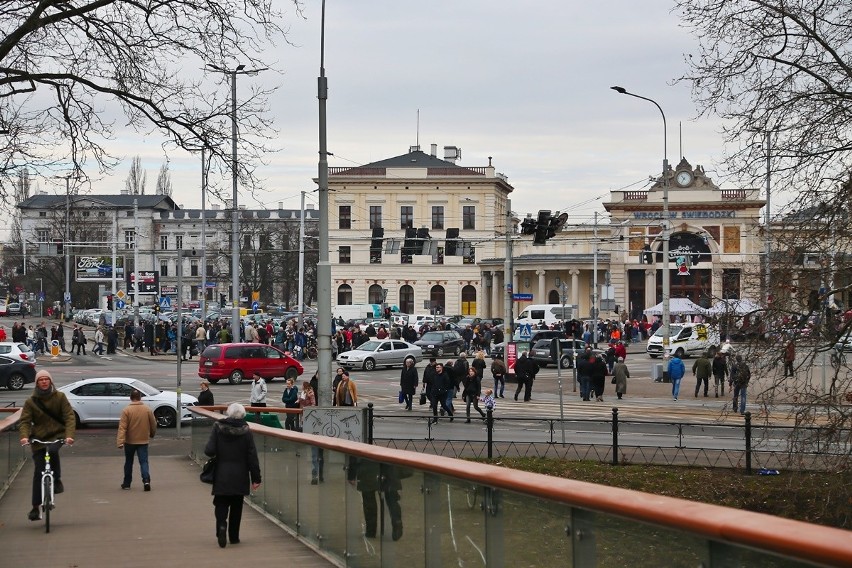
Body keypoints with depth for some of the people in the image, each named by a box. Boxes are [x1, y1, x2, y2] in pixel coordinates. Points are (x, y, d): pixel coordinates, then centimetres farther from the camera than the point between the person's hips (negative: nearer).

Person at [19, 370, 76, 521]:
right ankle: (35, 508, 7)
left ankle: (57, 480, -13)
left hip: (57, 435, -1)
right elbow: (25, 421, -6)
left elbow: (69, 417, -8)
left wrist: (69, 435, -24)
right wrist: (24, 436, -27)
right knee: (38, 472, -1)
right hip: (39, 439, 1)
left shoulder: (59, 397, -1)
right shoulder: (31, 402, 1)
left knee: (53, 450, -36)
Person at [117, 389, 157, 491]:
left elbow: (122, 427, -16)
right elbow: (153, 425, 7)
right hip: (143, 440, 1)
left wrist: (120, 442, -19)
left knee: (129, 462, 14)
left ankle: (127, 483, 21)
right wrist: (152, 434, 26)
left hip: (130, 441, -1)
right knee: (144, 461, 0)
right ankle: (146, 480, -21)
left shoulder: (126, 410, -10)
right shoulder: (148, 409, -2)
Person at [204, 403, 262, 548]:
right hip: (240, 476, 1)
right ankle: (234, 536, 17)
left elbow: (209, 451, -13)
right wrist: (256, 478, -1)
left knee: (221, 505, 6)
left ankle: (221, 525, -21)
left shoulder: (218, 428, -8)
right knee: (236, 507, 13)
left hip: (221, 476, -1)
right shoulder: (246, 431, -7)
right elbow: (252, 456, -6)